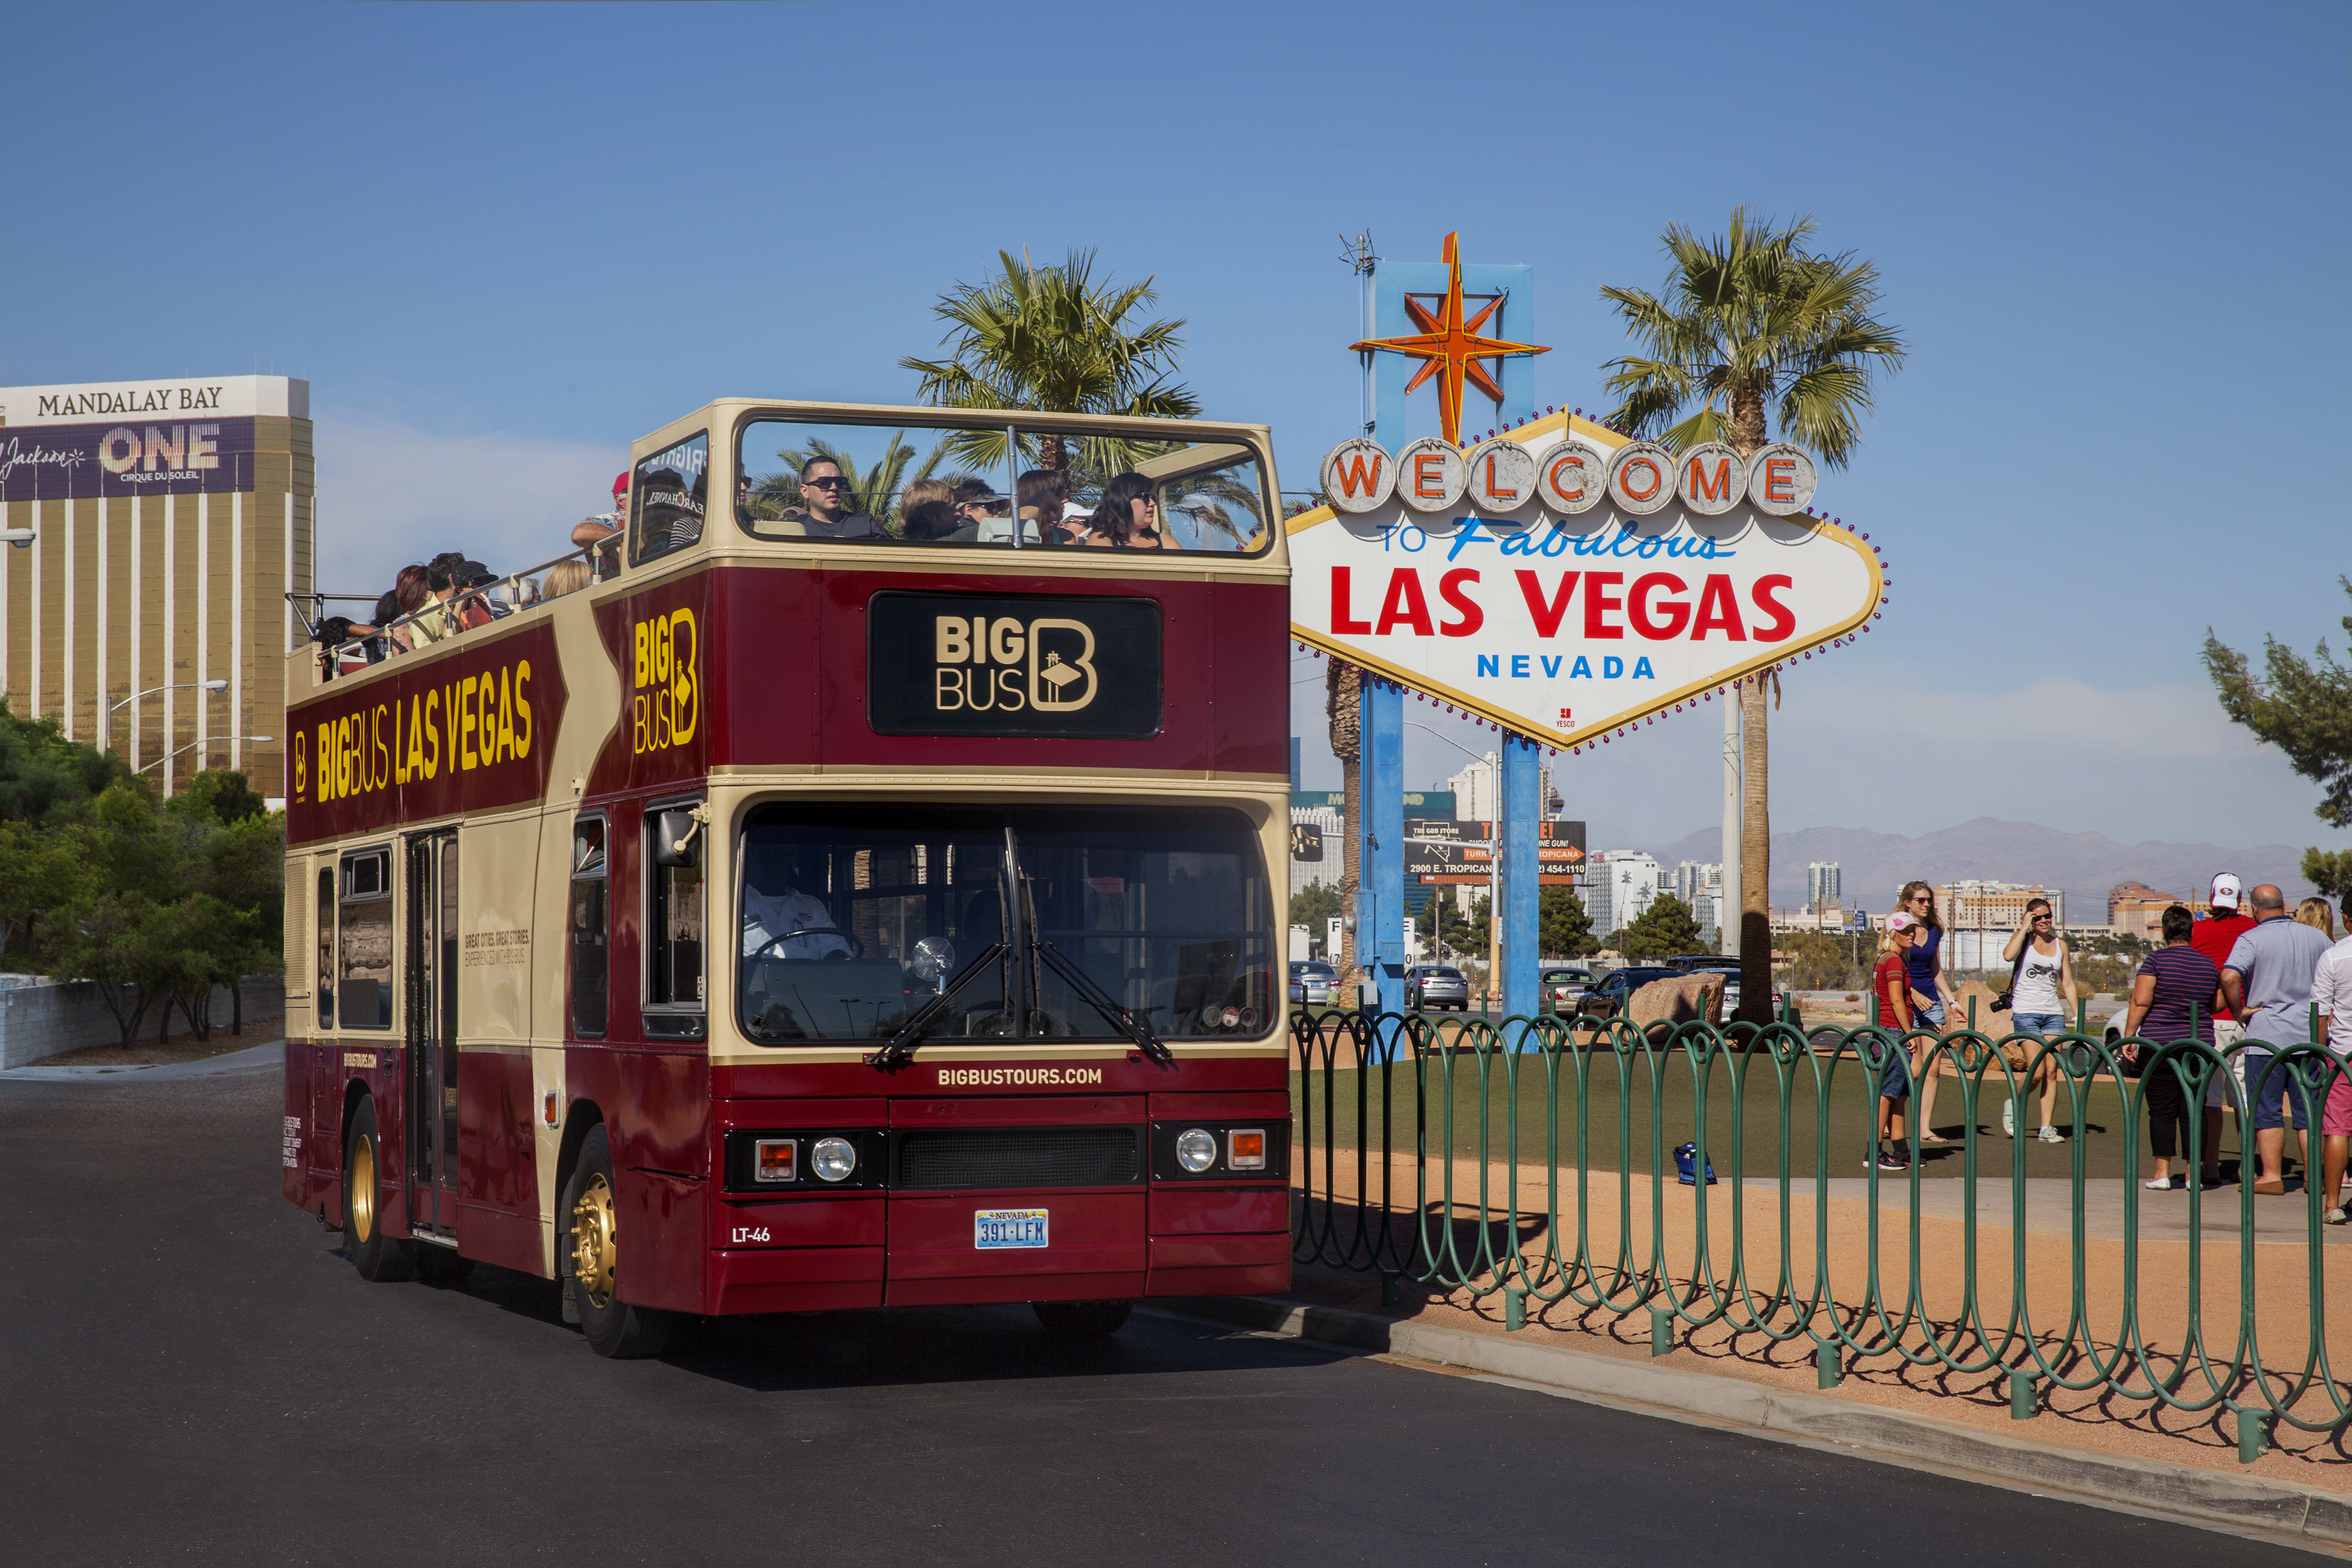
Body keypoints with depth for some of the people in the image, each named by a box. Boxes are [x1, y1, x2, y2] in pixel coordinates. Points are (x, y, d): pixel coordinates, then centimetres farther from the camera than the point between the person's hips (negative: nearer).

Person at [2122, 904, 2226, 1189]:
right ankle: (2192, 1173, 7)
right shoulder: (2208, 965, 7)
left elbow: (2140, 1002, -12)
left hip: (2159, 1044, -3)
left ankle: (2162, 1172, -3)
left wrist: (2129, 1037, -8)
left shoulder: (2156, 960, -6)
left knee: (2162, 1110, 0)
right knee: (2193, 1110, 6)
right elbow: (2217, 1005, 16)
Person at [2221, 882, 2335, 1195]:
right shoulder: (2315, 937, 6)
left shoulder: (2252, 939, -10)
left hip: (2266, 1036, -4)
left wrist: (2239, 1011, -11)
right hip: (2309, 1035, 4)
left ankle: (2271, 1175, -1)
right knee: (2309, 1109, 10)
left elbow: (2229, 976, -25)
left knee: (2267, 1110, 1)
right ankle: (2314, 1174, 12)